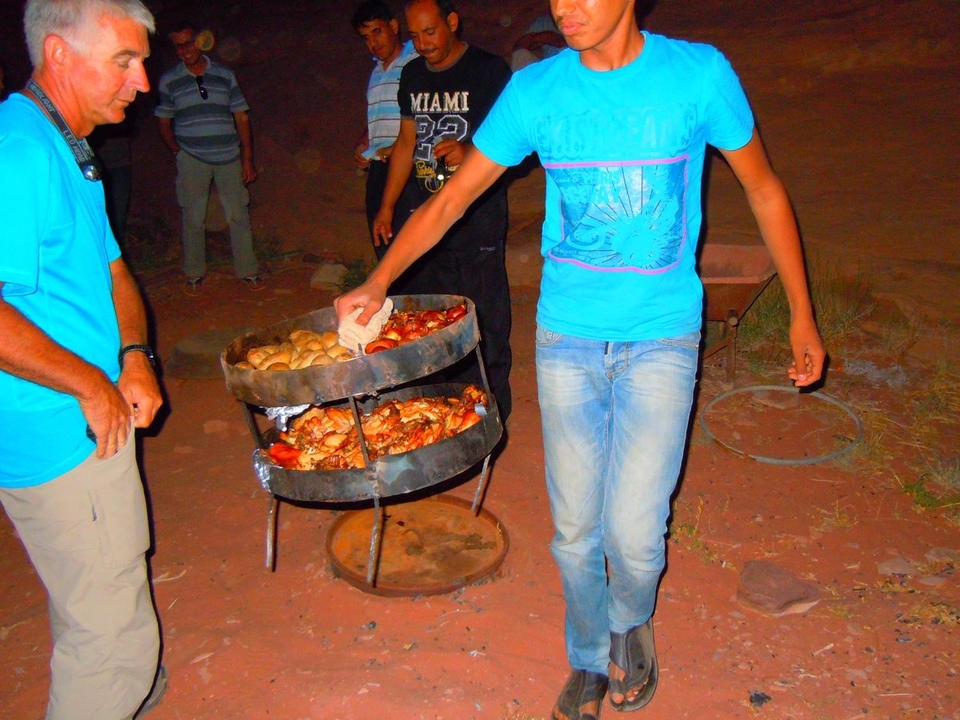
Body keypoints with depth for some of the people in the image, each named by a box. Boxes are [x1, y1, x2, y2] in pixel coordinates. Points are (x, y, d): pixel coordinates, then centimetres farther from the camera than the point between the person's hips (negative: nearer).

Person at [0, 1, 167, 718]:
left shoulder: (68, 153, 13)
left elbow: (110, 264, 20)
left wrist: (134, 354, 3)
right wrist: (91, 383, -17)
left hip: (95, 420, 11)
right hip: (59, 440, -10)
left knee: (93, 611, 27)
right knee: (114, 632, 2)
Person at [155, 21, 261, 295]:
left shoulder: (225, 75, 8)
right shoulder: (169, 80, 6)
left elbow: (242, 118, 7)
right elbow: (164, 122, 12)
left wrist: (248, 159, 2)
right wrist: (176, 151, -3)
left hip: (229, 157, 1)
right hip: (191, 159, 0)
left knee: (239, 215, 1)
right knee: (193, 218, 4)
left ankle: (248, 271, 11)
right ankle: (194, 274, 15)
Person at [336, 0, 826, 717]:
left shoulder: (698, 73, -5)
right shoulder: (535, 90, -1)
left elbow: (765, 189, 5)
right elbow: (451, 198, 5)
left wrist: (802, 314, 7)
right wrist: (378, 281, -4)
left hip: (661, 340, -1)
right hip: (566, 339, 2)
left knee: (633, 534, -4)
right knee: (574, 530, 9)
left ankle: (633, 621, 33)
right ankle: (591, 659, 38)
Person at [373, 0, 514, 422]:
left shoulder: (489, 71, -3)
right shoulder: (412, 75, 15)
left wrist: (469, 150, -24)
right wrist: (387, 206, 19)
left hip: (477, 228, -5)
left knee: (483, 328, -4)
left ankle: (491, 419, 9)